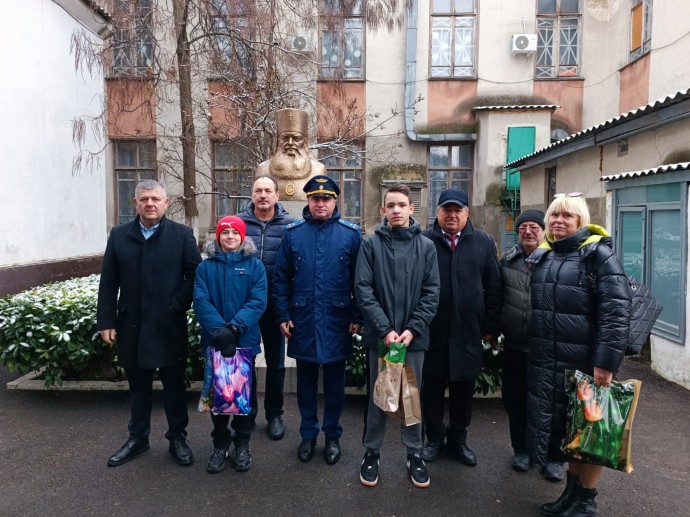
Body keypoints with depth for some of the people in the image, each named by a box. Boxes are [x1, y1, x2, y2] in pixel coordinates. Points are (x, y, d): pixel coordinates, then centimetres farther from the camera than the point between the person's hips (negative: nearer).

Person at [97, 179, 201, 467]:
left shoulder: (182, 235, -2)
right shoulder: (119, 236, 5)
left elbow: (195, 275, -4)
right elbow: (108, 283, 4)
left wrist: (178, 306, -11)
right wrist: (106, 321, 0)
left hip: (169, 327, -2)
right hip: (132, 326, 3)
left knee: (174, 386, 10)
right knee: (138, 386, 17)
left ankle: (177, 438, 25)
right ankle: (138, 438, 33)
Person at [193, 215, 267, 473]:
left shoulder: (255, 265, -1)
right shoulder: (206, 266, 3)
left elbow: (258, 302, -10)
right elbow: (200, 301, -8)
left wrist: (235, 327, -24)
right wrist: (219, 329, -22)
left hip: (246, 340, -1)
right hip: (214, 341, 1)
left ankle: (242, 444, 28)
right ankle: (220, 444, 28)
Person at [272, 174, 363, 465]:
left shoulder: (351, 234, -2)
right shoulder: (293, 233, 2)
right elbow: (281, 278, 3)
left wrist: (357, 317, -4)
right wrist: (283, 315, -1)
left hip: (337, 321, -1)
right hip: (302, 321, 1)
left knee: (334, 381, 12)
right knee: (306, 381, 14)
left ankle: (332, 435, 30)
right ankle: (308, 434, 31)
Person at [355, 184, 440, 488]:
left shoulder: (426, 246, 2)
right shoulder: (371, 244, -1)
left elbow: (431, 292, -1)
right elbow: (363, 289, -7)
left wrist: (413, 329, -12)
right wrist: (385, 329, -15)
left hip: (414, 336, 1)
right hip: (379, 335, -1)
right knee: (377, 395, 11)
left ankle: (414, 454, 30)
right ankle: (371, 452, 28)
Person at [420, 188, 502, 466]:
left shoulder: (484, 242, 5)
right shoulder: (423, 241, -2)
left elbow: (493, 287, 6)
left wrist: (491, 327, 3)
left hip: (468, 330, 2)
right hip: (432, 329, -1)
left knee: (464, 387, 13)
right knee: (432, 386, 10)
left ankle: (458, 438, 33)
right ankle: (434, 437, 30)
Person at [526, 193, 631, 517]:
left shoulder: (598, 254, -9)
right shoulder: (541, 256, 9)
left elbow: (616, 311, -16)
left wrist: (606, 362, -21)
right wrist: (533, 349, 10)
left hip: (585, 362, -5)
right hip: (546, 363, 6)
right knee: (561, 426, 15)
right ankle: (571, 489, 32)